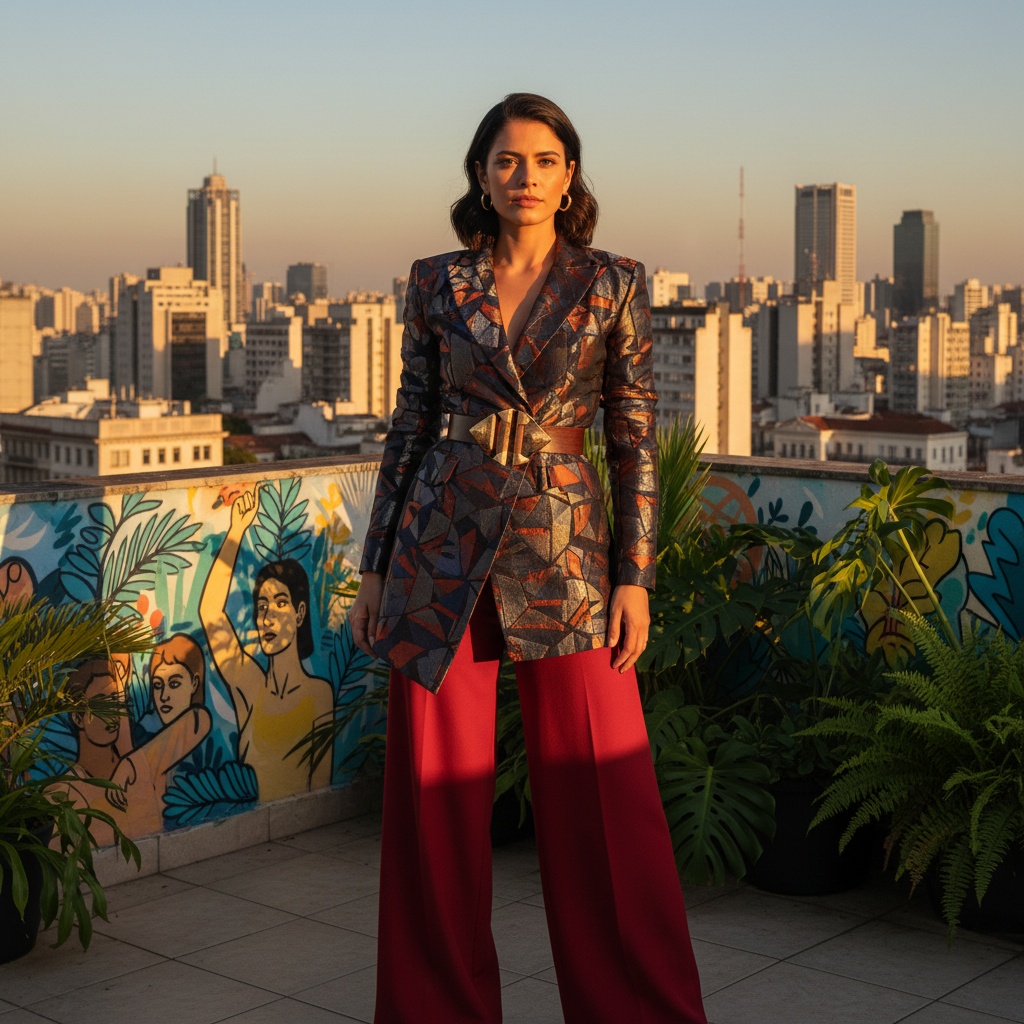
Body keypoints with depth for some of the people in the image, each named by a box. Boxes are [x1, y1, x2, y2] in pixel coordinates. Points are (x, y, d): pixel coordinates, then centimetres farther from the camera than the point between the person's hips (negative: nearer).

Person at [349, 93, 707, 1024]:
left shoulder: (613, 284, 2)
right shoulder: (438, 283, 6)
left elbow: (636, 439, 2)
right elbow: (412, 423, 10)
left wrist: (636, 577, -4)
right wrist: (376, 567, 7)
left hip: (563, 549, -1)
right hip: (443, 546, 2)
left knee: (602, 803, 0)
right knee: (434, 798, 5)